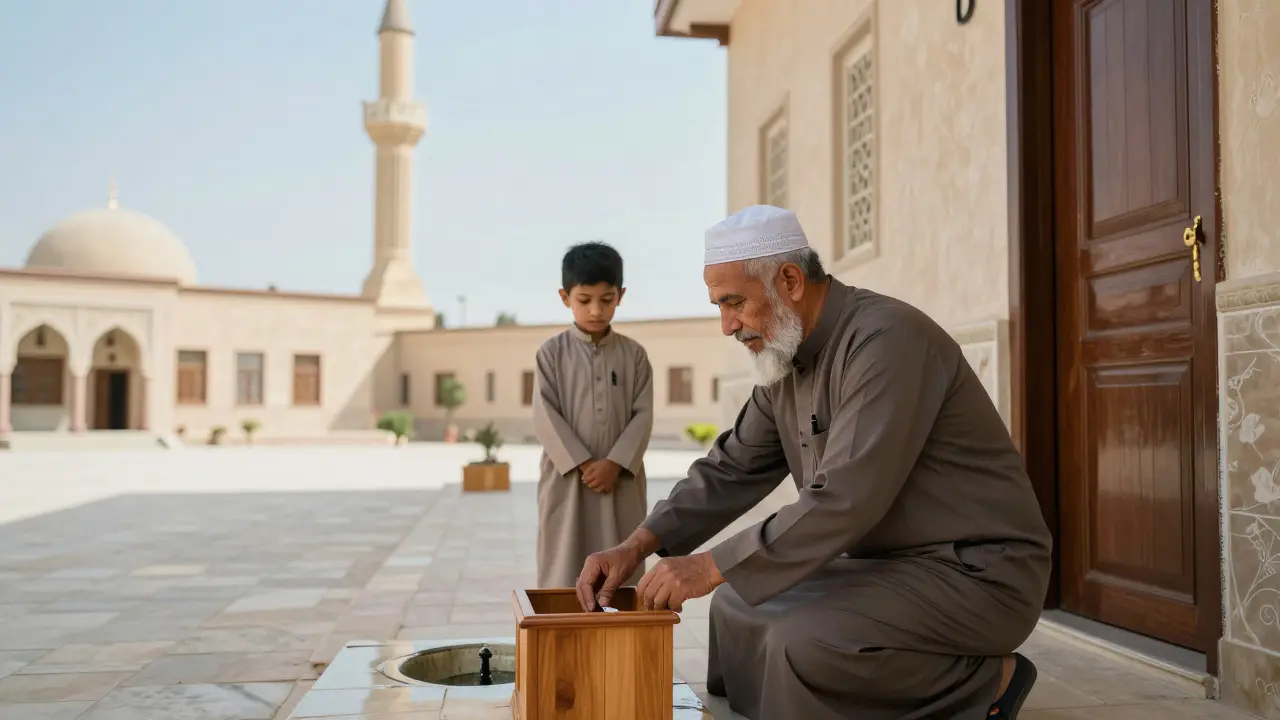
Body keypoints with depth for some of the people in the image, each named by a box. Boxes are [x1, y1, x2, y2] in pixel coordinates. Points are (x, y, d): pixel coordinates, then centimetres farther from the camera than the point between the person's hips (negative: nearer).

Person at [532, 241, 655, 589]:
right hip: (566, 480, -2)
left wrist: (614, 463, -14)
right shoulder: (552, 352, -1)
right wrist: (582, 464, -15)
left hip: (621, 481, 2)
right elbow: (545, 416, -7)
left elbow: (643, 415, -1)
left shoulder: (634, 354, 5)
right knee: (563, 570, 2)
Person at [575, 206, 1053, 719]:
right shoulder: (785, 361, 7)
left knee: (807, 640, -28)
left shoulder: (886, 339, -23)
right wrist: (637, 546, -3)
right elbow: (731, 469, 11)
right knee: (738, 607, 12)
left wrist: (711, 567, -26)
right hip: (889, 563, 10)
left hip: (977, 571, -9)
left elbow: (845, 498, -31)